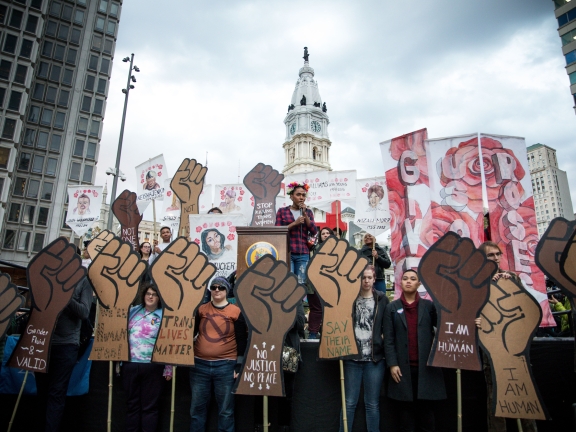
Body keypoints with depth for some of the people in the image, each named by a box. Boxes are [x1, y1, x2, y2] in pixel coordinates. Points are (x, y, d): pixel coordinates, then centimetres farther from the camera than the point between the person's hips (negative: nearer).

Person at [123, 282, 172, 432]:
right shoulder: (133, 311, 7)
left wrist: (168, 368, -8)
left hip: (152, 366, -3)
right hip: (130, 364, 4)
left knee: (149, 406, 8)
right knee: (132, 404, 15)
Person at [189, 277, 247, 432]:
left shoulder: (236, 312, -2)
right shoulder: (201, 309, 6)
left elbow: (242, 342, -1)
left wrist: (239, 367, -3)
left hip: (225, 366, -2)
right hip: (200, 364, 3)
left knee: (226, 410, 7)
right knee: (197, 407, 12)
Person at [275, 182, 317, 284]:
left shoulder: (308, 212, 14)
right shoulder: (282, 211, 6)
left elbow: (314, 232, 4)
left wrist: (305, 214, -4)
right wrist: (294, 223, -13)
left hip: (303, 254, 3)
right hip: (287, 253, -3)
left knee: (301, 283, 1)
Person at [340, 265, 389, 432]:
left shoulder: (382, 299, 3)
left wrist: (382, 339, -6)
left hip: (375, 358, 0)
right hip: (352, 358, 0)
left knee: (372, 403, 10)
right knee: (349, 402, 8)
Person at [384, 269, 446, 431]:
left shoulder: (429, 306, 6)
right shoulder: (392, 308, 4)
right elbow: (388, 339, 0)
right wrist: (392, 364, -6)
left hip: (426, 365, 0)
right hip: (403, 366, 0)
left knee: (426, 407, 9)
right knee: (406, 407, 8)